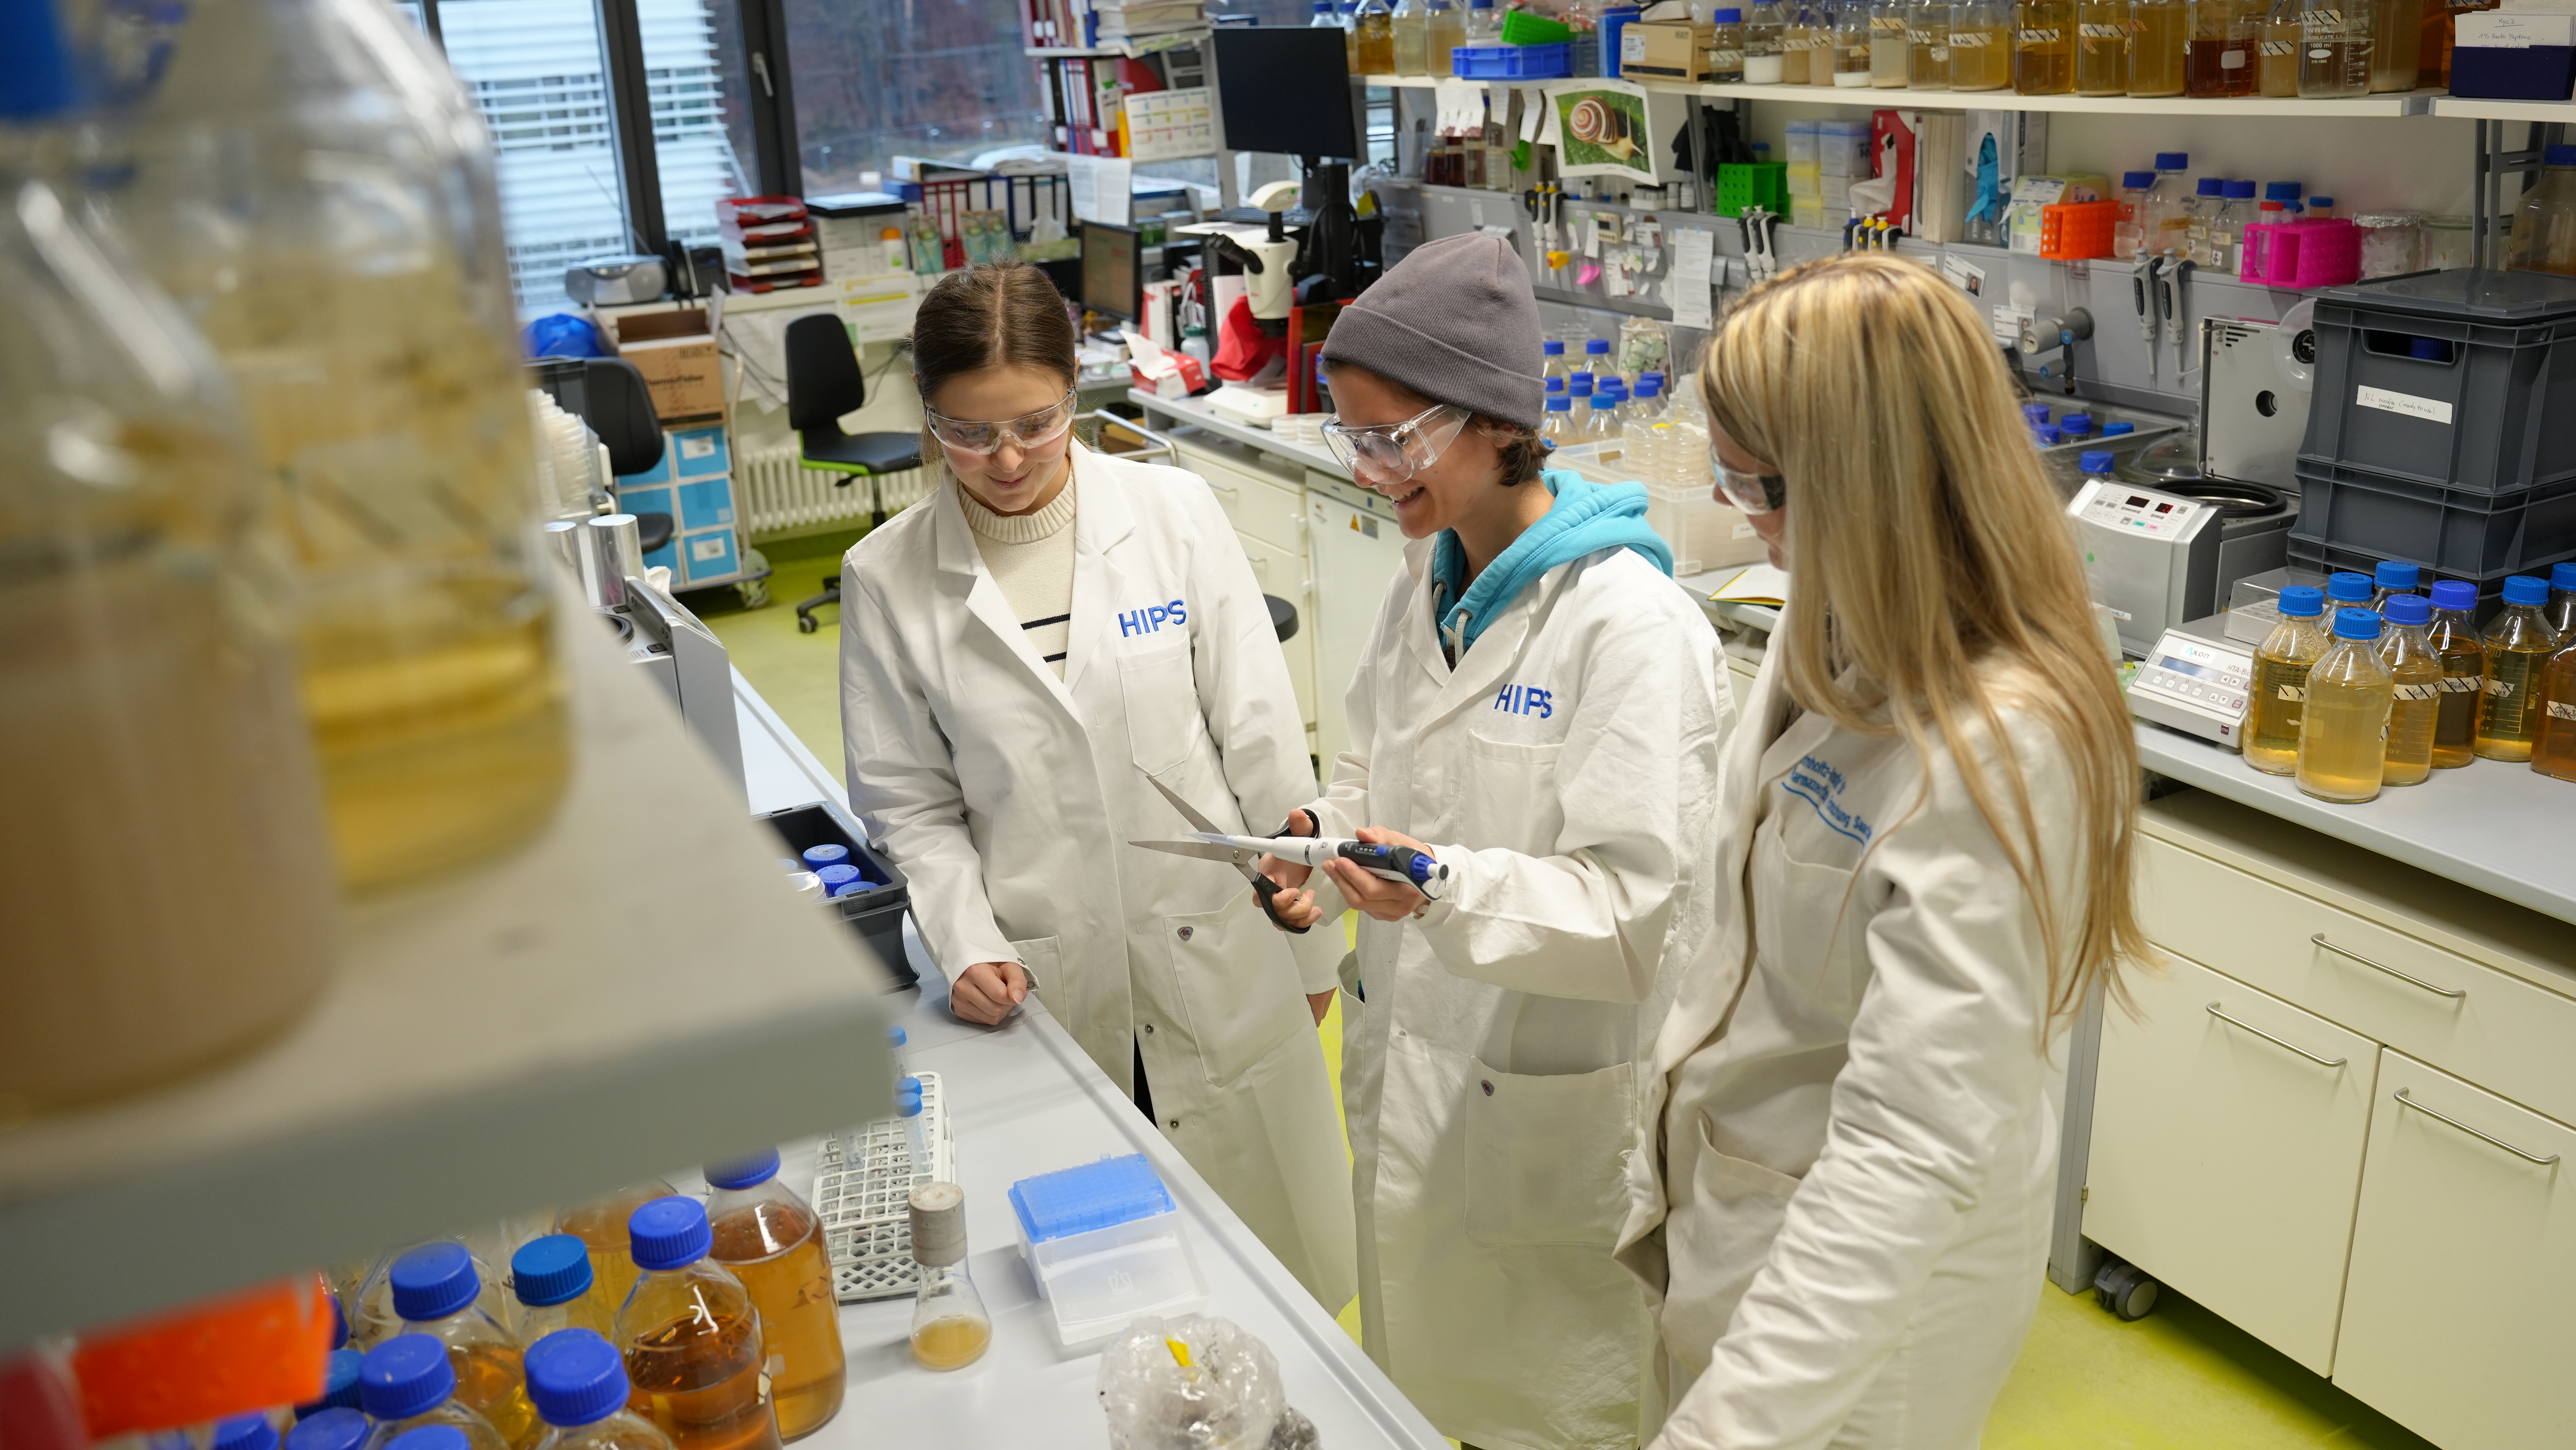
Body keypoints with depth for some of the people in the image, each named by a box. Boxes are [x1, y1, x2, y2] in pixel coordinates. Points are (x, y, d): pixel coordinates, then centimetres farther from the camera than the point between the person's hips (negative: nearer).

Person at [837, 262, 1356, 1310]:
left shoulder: (1174, 511, -5)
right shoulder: (888, 577, -3)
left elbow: (1261, 735, -1)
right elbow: (909, 801, 3)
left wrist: (1311, 940, 2)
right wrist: (966, 944, -12)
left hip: (1218, 954, 1)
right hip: (1047, 985, 0)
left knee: (1266, 1264, 14)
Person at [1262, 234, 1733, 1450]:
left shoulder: (1629, 626, -23)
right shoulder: (1427, 585, 2)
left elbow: (1633, 908, -24)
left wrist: (1448, 888, -38)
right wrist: (1329, 833, -6)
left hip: (1550, 1106, -7)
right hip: (1412, 1067, 7)